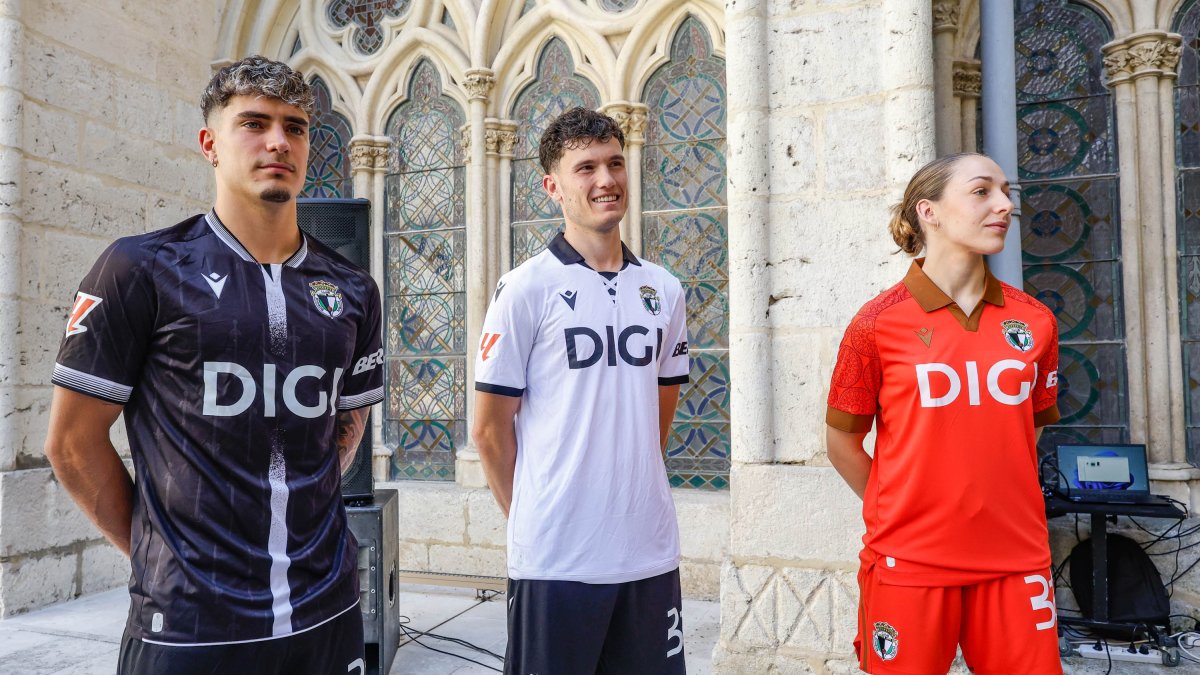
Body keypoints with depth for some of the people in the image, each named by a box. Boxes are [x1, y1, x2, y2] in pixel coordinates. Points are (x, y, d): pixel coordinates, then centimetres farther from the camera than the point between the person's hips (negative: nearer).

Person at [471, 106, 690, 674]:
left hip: (651, 552, 5)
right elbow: (489, 430, -4)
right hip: (556, 558, -4)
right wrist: (531, 518, 2)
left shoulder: (663, 290, 7)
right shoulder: (526, 288, -8)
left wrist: (630, 490, 13)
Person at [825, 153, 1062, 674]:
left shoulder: (1034, 321, 4)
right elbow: (842, 441, 1)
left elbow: (1034, 424, 17)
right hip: (910, 562, -3)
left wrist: (999, 503, 9)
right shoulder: (879, 323, -6)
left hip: (1016, 561, 3)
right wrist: (901, 514, 2)